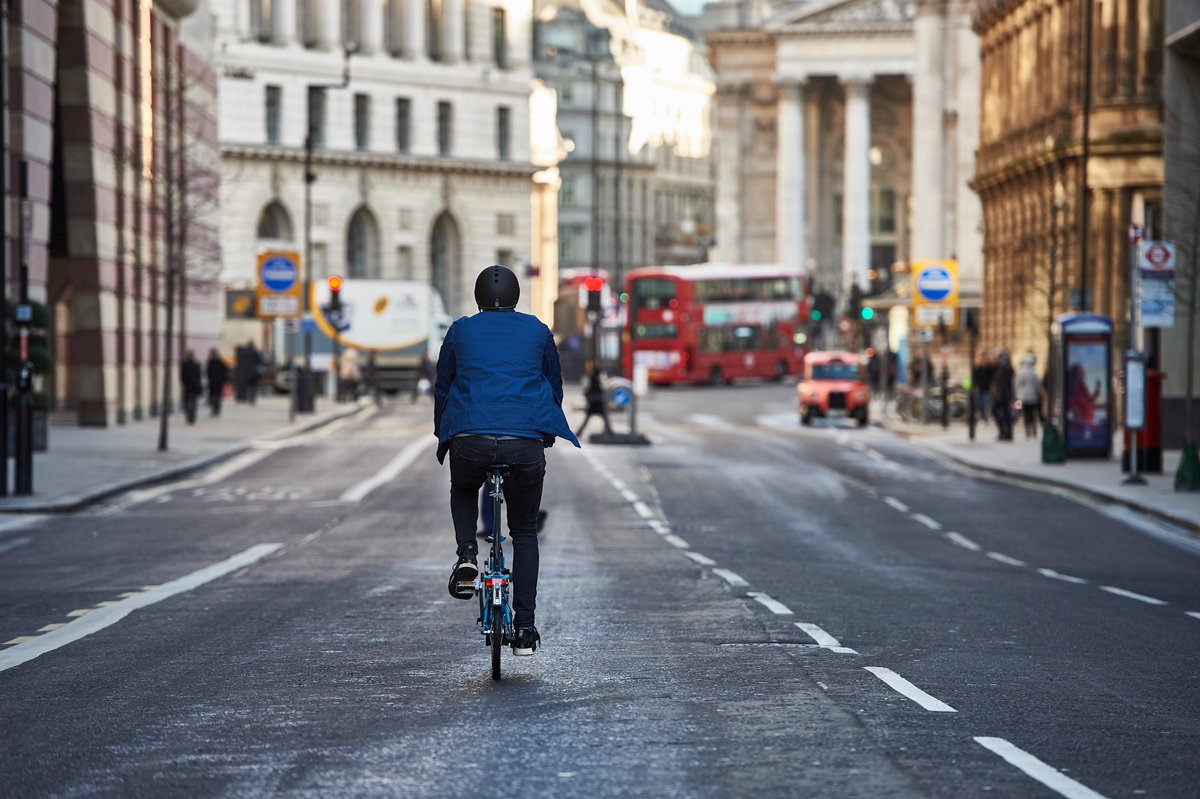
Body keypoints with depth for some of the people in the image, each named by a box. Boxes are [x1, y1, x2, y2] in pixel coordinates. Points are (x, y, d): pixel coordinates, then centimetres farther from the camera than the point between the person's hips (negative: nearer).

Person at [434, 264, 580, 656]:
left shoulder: (461, 331, 13)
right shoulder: (537, 331, 15)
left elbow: (442, 389, 20)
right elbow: (555, 387, 24)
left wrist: (443, 438, 34)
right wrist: (547, 436, 38)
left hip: (469, 440, 0)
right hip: (526, 441, 0)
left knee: (463, 491, 33)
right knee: (525, 532, 15)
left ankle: (467, 554, 6)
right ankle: (525, 628, 9)